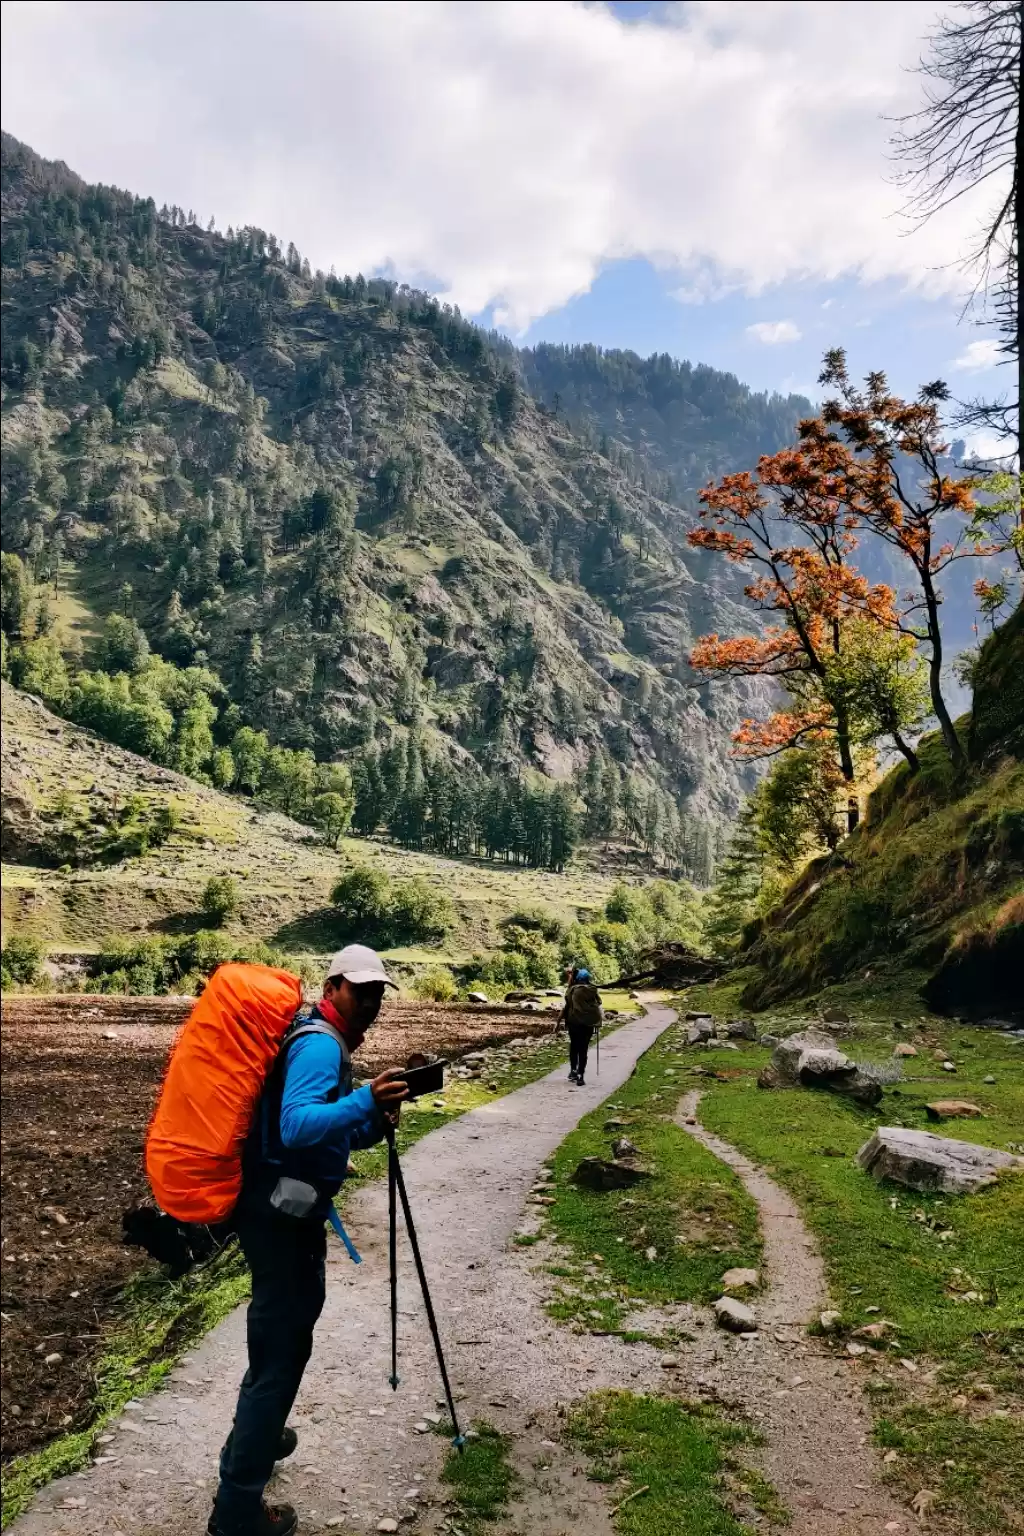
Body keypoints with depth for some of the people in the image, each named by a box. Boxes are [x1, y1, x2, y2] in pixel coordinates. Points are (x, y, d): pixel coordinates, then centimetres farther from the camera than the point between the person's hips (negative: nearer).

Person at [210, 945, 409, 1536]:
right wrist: (365, 1101, -46)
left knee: (286, 1332, 26)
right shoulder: (321, 1046, -20)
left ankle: (256, 1437, 46)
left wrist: (375, 1123, 2)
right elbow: (296, 1126, -36)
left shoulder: (330, 1043, 12)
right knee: (282, 1346, -1)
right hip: (283, 1214, -10)